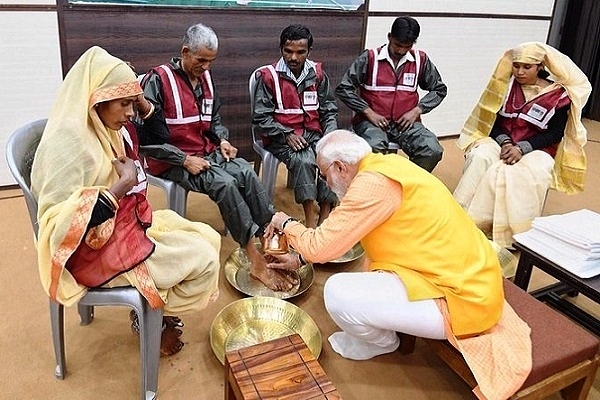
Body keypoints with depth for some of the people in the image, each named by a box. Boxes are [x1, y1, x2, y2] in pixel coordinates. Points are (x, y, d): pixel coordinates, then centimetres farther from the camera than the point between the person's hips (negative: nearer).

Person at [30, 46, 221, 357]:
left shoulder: (110, 129, 2)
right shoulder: (68, 142, -24)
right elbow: (59, 226, -30)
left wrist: (141, 100, 1)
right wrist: (124, 184, -29)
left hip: (130, 222, 9)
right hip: (96, 248, -9)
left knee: (208, 239, 4)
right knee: (203, 260, -12)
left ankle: (157, 313, 17)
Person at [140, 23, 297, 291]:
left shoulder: (206, 78, 10)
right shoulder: (158, 80, -12)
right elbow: (148, 136, -16)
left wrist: (223, 140, 2)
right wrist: (184, 159, -20)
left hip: (207, 152, 6)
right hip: (172, 160, -6)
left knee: (246, 173, -22)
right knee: (224, 183, -30)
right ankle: (257, 260, -25)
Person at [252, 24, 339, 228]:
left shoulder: (317, 73, 8)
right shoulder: (269, 76, -3)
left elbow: (329, 111, 13)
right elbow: (261, 117, -4)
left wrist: (330, 135, -4)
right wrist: (287, 134, -14)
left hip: (314, 134, 4)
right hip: (282, 138, -3)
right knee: (304, 161, -33)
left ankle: (324, 219, -19)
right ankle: (310, 223, -23)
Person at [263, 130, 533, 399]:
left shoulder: (373, 183, -22)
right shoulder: (383, 164, 7)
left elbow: (322, 247, -17)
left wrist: (286, 224, 2)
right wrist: (300, 258, 22)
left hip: (462, 299, -10)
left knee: (338, 293, -17)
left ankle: (381, 341, 14)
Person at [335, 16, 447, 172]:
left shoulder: (421, 60, 9)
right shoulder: (370, 58, 1)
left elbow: (439, 89, 19)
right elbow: (343, 89, -2)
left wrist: (417, 110, 2)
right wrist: (369, 113, -9)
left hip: (406, 122, 3)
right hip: (372, 121, -3)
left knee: (433, 151, -24)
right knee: (375, 148, -38)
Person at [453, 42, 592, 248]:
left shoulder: (558, 94, -2)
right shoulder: (506, 84, 5)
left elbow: (555, 134, -3)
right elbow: (492, 118, 5)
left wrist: (521, 148, -17)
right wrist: (504, 142, -15)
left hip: (535, 150, -2)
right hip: (500, 142, 2)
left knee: (527, 176, -35)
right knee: (480, 158, -31)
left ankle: (513, 234, -28)